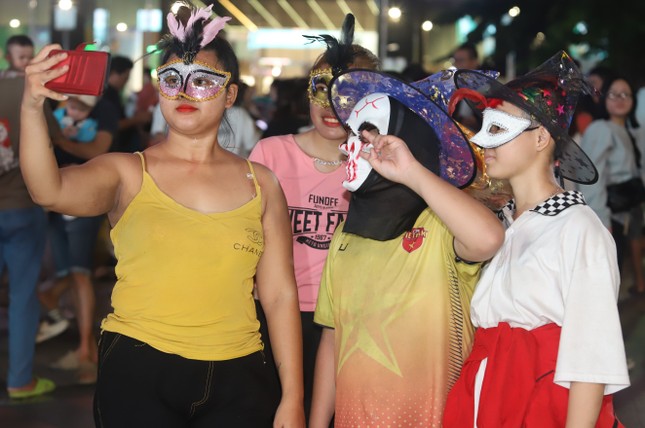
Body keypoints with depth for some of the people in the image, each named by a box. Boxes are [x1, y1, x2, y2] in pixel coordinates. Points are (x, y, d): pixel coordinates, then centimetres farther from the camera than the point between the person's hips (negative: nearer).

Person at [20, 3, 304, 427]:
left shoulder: (260, 184, 5)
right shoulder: (128, 173, 0)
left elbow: (280, 295, 4)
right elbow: (50, 191, -20)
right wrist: (32, 109, -36)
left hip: (236, 380, 2)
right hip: (137, 375, -2)